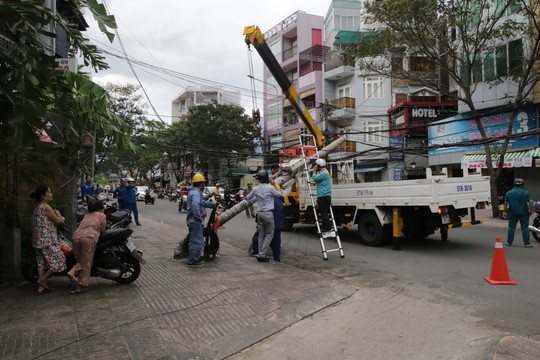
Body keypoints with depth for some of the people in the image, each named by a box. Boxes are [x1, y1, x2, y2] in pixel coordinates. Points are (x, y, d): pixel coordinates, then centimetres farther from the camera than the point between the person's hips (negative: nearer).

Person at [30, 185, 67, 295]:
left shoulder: (38, 207, 14)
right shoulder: (46, 207, -15)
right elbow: (59, 221, -10)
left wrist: (59, 218, 10)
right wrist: (57, 213, 7)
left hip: (39, 241, 10)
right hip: (48, 240, -10)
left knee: (42, 263, 12)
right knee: (58, 260, 0)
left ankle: (41, 288, 15)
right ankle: (42, 280, 5)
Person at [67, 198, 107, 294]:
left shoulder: (86, 216, 31)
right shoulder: (102, 215, 16)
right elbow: (103, 229, 16)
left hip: (76, 236, 5)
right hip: (89, 238, -5)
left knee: (80, 260, 20)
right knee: (86, 263, 2)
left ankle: (73, 272, -6)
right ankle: (82, 285, 3)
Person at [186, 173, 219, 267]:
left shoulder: (194, 192, 16)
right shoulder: (196, 193, -18)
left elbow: (203, 202, 20)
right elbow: (195, 205, -36)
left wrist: (214, 204, 16)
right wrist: (199, 215, -27)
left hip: (193, 221, 11)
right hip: (196, 221, -11)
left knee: (194, 240, 20)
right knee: (196, 241, -4)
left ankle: (196, 258, 32)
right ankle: (192, 261, 4)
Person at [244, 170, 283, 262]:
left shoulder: (256, 189, 5)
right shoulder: (270, 188, -10)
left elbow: (249, 197, 23)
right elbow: (279, 195, 6)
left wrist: (246, 198, 47)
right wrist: (274, 187, 23)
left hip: (259, 213, 5)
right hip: (268, 213, -5)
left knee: (261, 235, 12)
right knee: (269, 234, 2)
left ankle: (260, 254, 13)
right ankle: (262, 254, -4)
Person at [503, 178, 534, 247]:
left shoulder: (508, 193, 3)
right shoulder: (525, 192, -4)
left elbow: (505, 203, 2)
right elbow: (531, 201, -12)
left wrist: (504, 211, 8)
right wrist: (531, 210, -3)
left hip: (513, 213, 2)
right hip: (524, 213, -1)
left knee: (511, 227, 8)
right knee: (525, 228, 3)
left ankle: (509, 242, 12)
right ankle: (527, 243, 4)